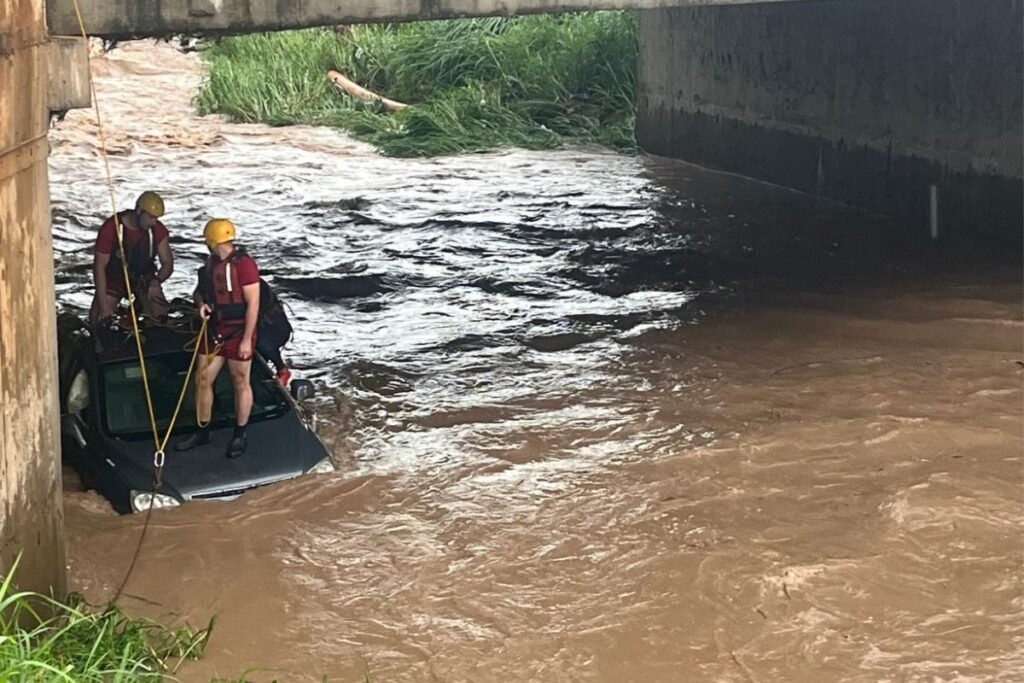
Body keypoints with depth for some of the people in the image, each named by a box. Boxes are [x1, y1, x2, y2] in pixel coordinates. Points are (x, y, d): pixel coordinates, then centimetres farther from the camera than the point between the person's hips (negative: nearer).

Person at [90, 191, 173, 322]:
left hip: (144, 278, 2)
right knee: (99, 321, -17)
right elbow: (99, 266, -20)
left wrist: (156, 281, -31)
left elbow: (168, 263, -7)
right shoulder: (111, 228, -24)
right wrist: (103, 306, -24)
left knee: (160, 316, -20)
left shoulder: (158, 230, -15)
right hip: (114, 279, -2)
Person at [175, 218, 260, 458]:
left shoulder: (243, 263, -18)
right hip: (215, 331, 8)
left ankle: (240, 435, 21)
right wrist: (201, 303, -3)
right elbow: (200, 289, 22)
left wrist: (247, 339, -19)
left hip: (238, 333, -8)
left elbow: (253, 303, -19)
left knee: (241, 384, 6)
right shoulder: (211, 263, 6)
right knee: (203, 380, 10)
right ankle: (202, 432, 25)